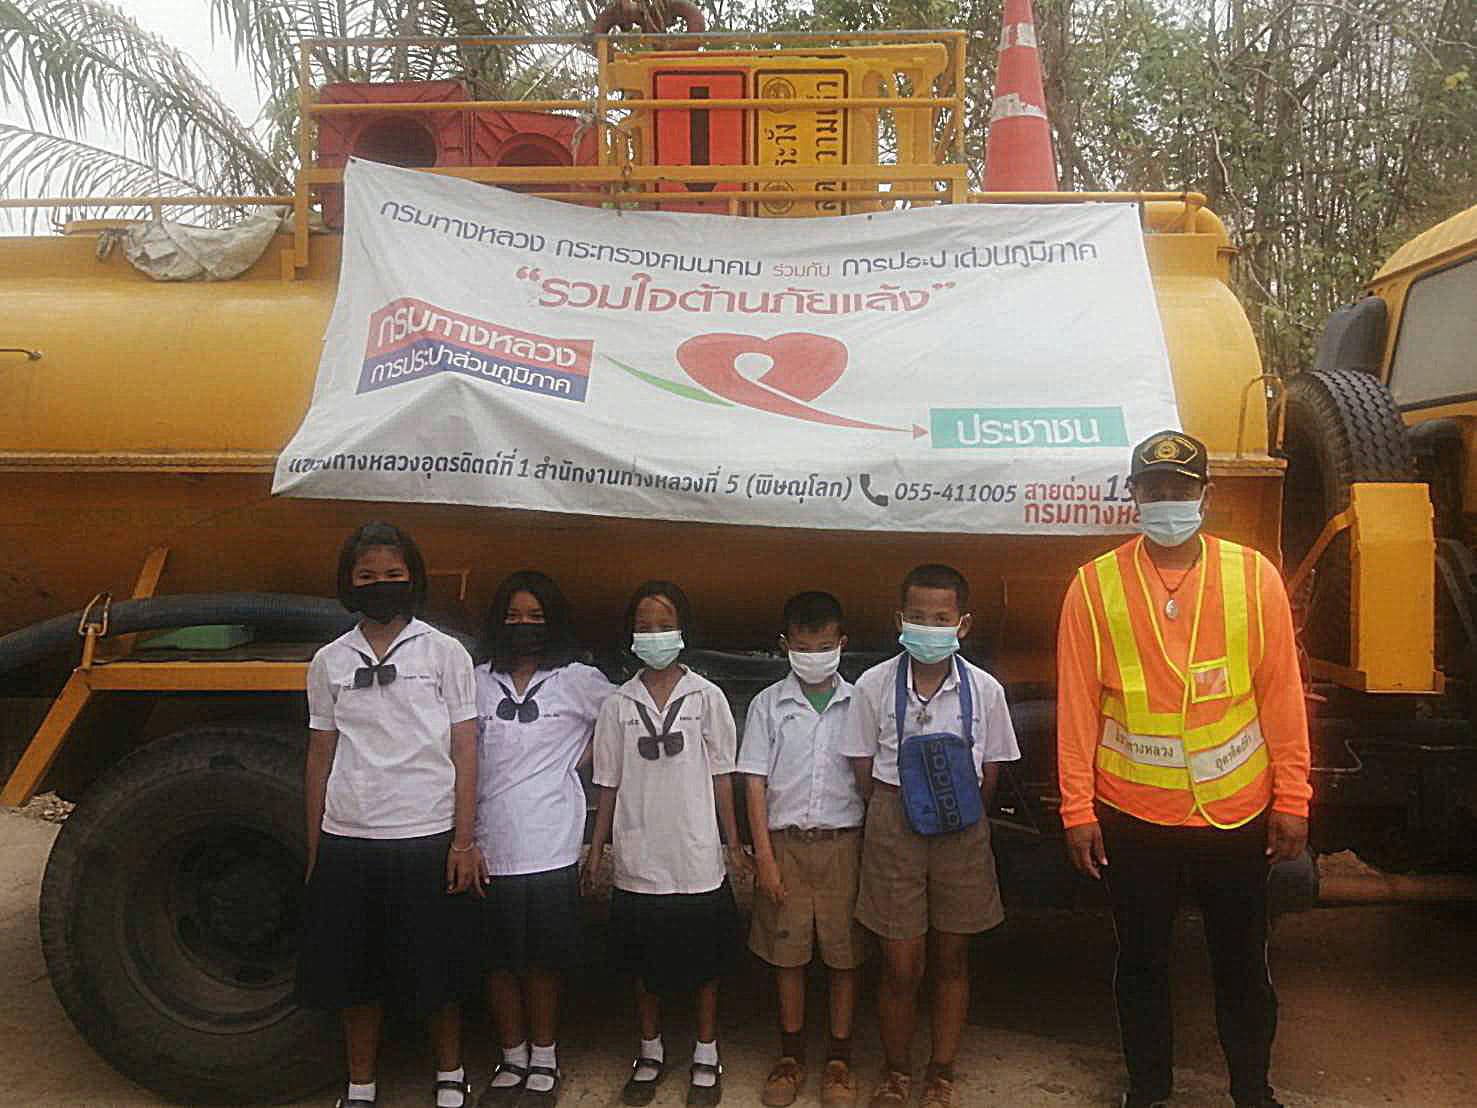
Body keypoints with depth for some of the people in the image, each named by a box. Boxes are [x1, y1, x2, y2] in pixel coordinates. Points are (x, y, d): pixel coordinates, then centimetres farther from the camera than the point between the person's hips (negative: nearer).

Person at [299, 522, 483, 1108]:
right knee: (355, 973, 12)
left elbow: (464, 752, 0)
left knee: (436, 972, 8)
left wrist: (464, 841, -5)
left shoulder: (445, 653, 1)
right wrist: (315, 848, 10)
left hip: (427, 839, -2)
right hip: (348, 843, 2)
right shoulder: (329, 662, 8)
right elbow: (320, 756, 12)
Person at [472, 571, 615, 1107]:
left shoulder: (578, 681, 1)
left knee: (543, 960, 8)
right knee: (499, 960, 11)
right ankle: (513, 1060, 28)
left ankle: (544, 1063, 25)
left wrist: (587, 755, 0)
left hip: (550, 847, -2)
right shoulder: (478, 683, 6)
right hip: (490, 846, 2)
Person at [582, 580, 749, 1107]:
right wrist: (595, 849, 5)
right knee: (645, 964, 13)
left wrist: (733, 843, 1)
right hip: (639, 860, 1)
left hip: (697, 857, -1)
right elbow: (609, 784, 6)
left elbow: (721, 776, 2)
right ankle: (651, 1052, 32)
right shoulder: (618, 704, 2)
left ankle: (706, 1056, 26)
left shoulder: (707, 697, -1)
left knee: (704, 962, 10)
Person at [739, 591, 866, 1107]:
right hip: (785, 841, 0)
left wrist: (872, 849, 0)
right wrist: (765, 857, -5)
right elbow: (755, 783, 1)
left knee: (844, 954, 5)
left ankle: (839, 1059, 20)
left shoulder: (858, 703, 2)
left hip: (843, 841, 0)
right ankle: (791, 1056, 23)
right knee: (787, 953, 7)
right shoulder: (767, 704, 2)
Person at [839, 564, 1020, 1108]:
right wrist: (895, 816, 2)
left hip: (962, 834, 1)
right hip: (894, 830, -1)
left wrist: (962, 818, 5)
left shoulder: (983, 689, -5)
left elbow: (989, 771, 5)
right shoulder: (874, 686, -7)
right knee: (901, 967, 4)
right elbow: (863, 767, 2)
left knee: (951, 961, 13)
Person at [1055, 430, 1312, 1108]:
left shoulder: (1253, 576, -3)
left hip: (1236, 812, 1)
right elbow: (1077, 706, -4)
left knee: (1242, 962, 16)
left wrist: (1291, 801, 0)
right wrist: (1078, 810, -4)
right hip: (1132, 816, 0)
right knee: (1142, 962, 15)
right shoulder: (1095, 585, -5)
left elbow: (1281, 696, 0)